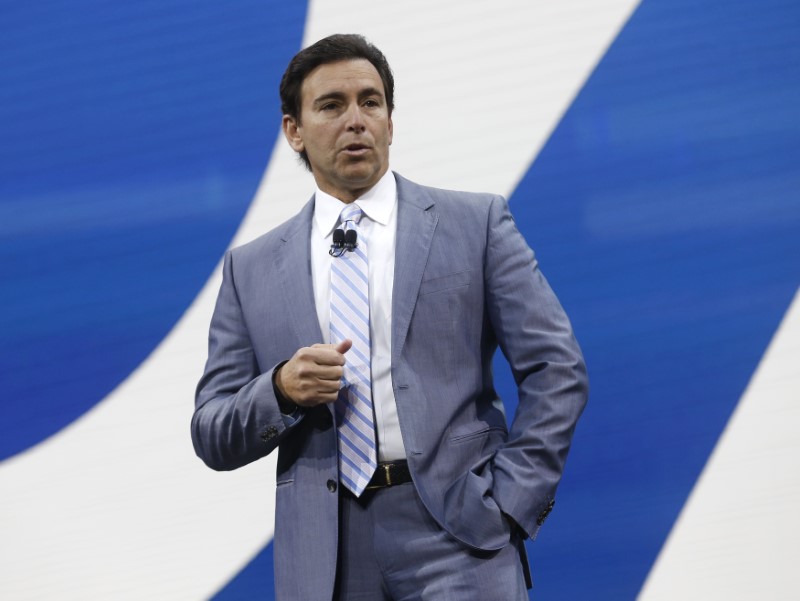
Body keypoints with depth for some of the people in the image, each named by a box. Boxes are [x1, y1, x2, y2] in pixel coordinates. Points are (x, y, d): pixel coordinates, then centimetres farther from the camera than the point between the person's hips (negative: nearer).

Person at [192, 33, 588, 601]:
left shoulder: (474, 223, 6)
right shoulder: (251, 268, 11)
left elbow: (556, 368, 2)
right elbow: (212, 440, 10)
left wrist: (509, 500, -7)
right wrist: (281, 390, -9)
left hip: (456, 537, -2)